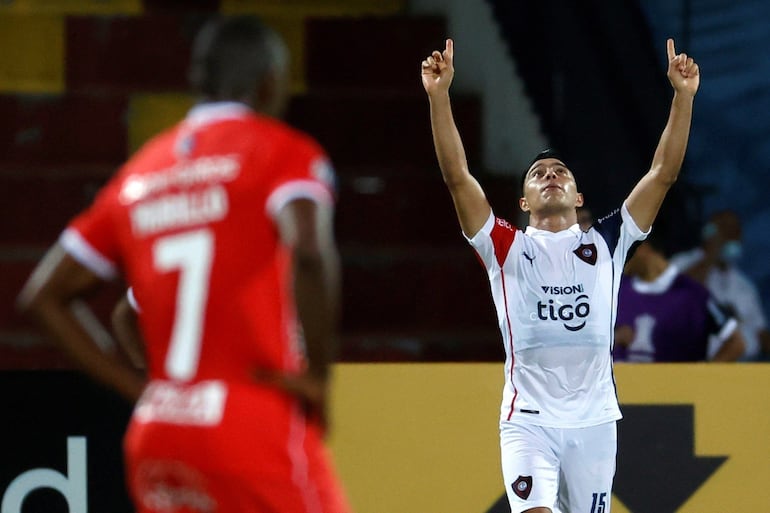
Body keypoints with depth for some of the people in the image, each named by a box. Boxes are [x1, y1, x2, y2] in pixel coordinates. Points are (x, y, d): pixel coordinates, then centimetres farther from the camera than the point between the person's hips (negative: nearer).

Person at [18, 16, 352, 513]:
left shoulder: (141, 173, 17)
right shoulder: (284, 150, -1)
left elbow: (43, 295, 19)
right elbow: (309, 252, -22)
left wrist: (136, 387, 15)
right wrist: (318, 376, -10)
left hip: (158, 430, 6)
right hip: (258, 429, -6)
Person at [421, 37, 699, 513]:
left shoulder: (606, 243, 10)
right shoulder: (507, 247, 6)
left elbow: (664, 173, 4)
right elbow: (457, 176, -3)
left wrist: (683, 96, -5)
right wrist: (439, 96, -13)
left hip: (594, 419, 2)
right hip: (528, 420, -2)